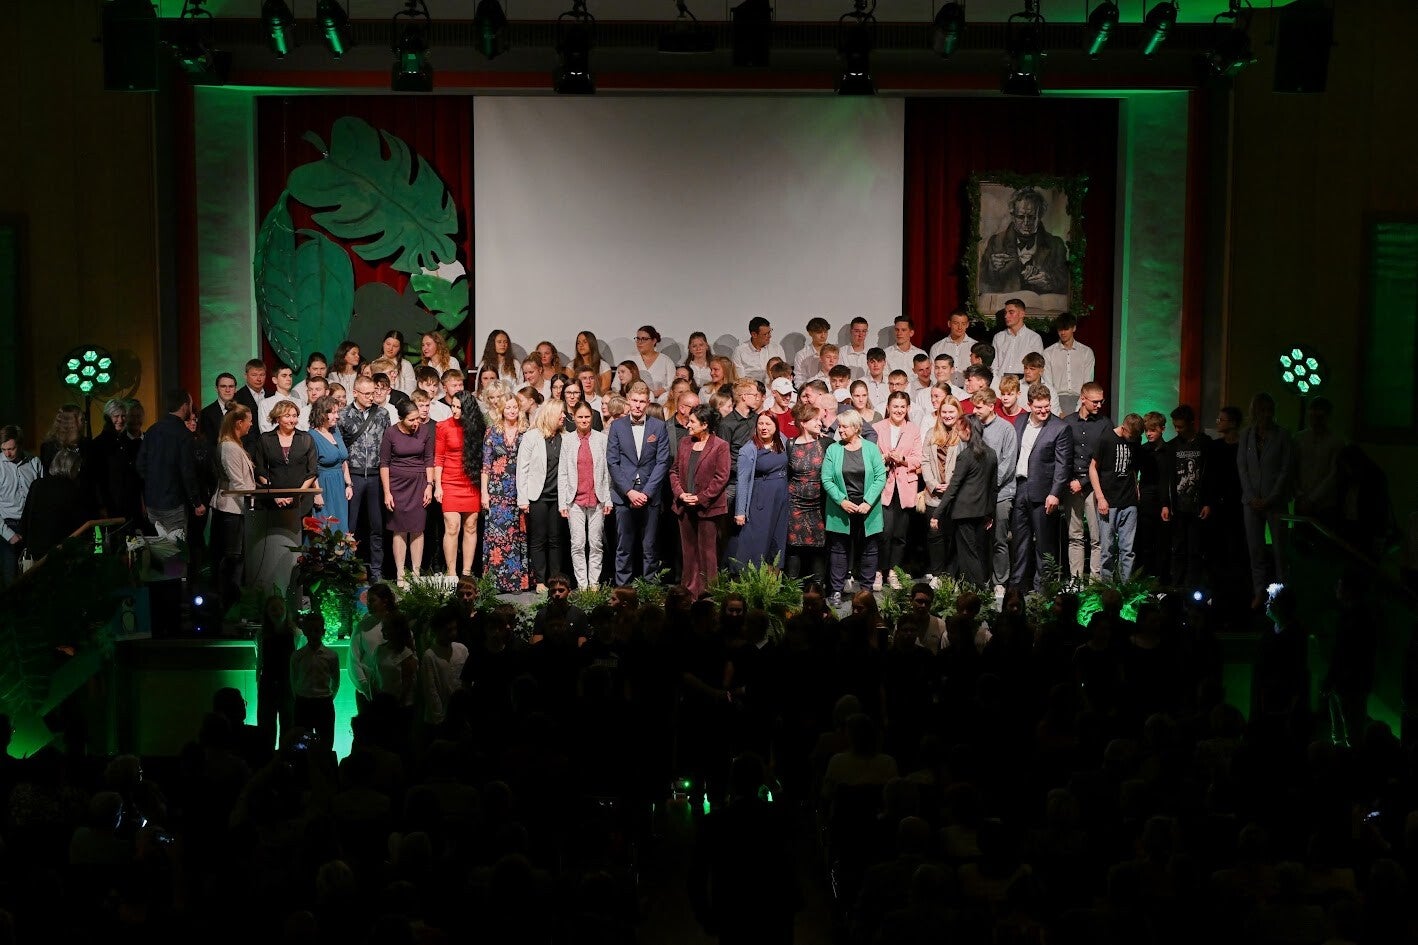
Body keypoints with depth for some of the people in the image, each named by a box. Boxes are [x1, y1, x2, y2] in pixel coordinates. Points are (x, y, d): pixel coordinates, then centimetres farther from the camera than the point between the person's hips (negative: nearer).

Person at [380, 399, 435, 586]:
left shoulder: (425, 430, -1)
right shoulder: (391, 433, -6)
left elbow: (429, 459, 6)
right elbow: (384, 463, -3)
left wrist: (429, 486, 1)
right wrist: (387, 492, -6)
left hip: (418, 483, 2)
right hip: (397, 484, -2)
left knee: (418, 529, 1)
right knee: (400, 530, 1)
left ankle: (416, 573, 6)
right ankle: (400, 575, 4)